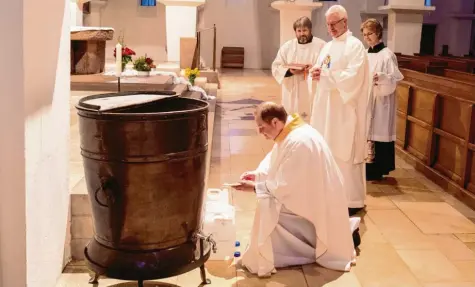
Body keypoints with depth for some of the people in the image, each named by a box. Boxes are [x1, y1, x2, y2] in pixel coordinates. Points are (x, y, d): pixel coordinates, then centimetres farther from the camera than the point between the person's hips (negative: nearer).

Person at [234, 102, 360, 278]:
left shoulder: (298, 142, -28)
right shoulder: (290, 131, 1)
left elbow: (285, 186, -24)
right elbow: (273, 162, 13)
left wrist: (255, 187, -16)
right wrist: (257, 174, -2)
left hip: (316, 202, -10)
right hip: (310, 194, 10)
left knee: (267, 208, -17)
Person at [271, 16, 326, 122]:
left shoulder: (321, 46, 1)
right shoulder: (287, 46, 8)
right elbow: (276, 67, 5)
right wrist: (290, 71, -13)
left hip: (313, 95, -2)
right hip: (292, 95, 2)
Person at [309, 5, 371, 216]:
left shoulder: (355, 46, -9)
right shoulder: (328, 46, 16)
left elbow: (352, 78, -20)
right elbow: (322, 73, 18)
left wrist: (324, 75, -15)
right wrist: (316, 73, -5)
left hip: (345, 110, -8)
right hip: (326, 108, 8)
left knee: (345, 155, -5)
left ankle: (353, 201, 5)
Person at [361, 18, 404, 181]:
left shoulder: (387, 55, -10)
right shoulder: (365, 54, 11)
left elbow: (393, 81, -15)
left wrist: (379, 78, -32)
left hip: (380, 103, -7)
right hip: (365, 102, 7)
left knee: (378, 134, -3)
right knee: (365, 135, 9)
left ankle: (376, 171, 5)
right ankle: (367, 169, 19)